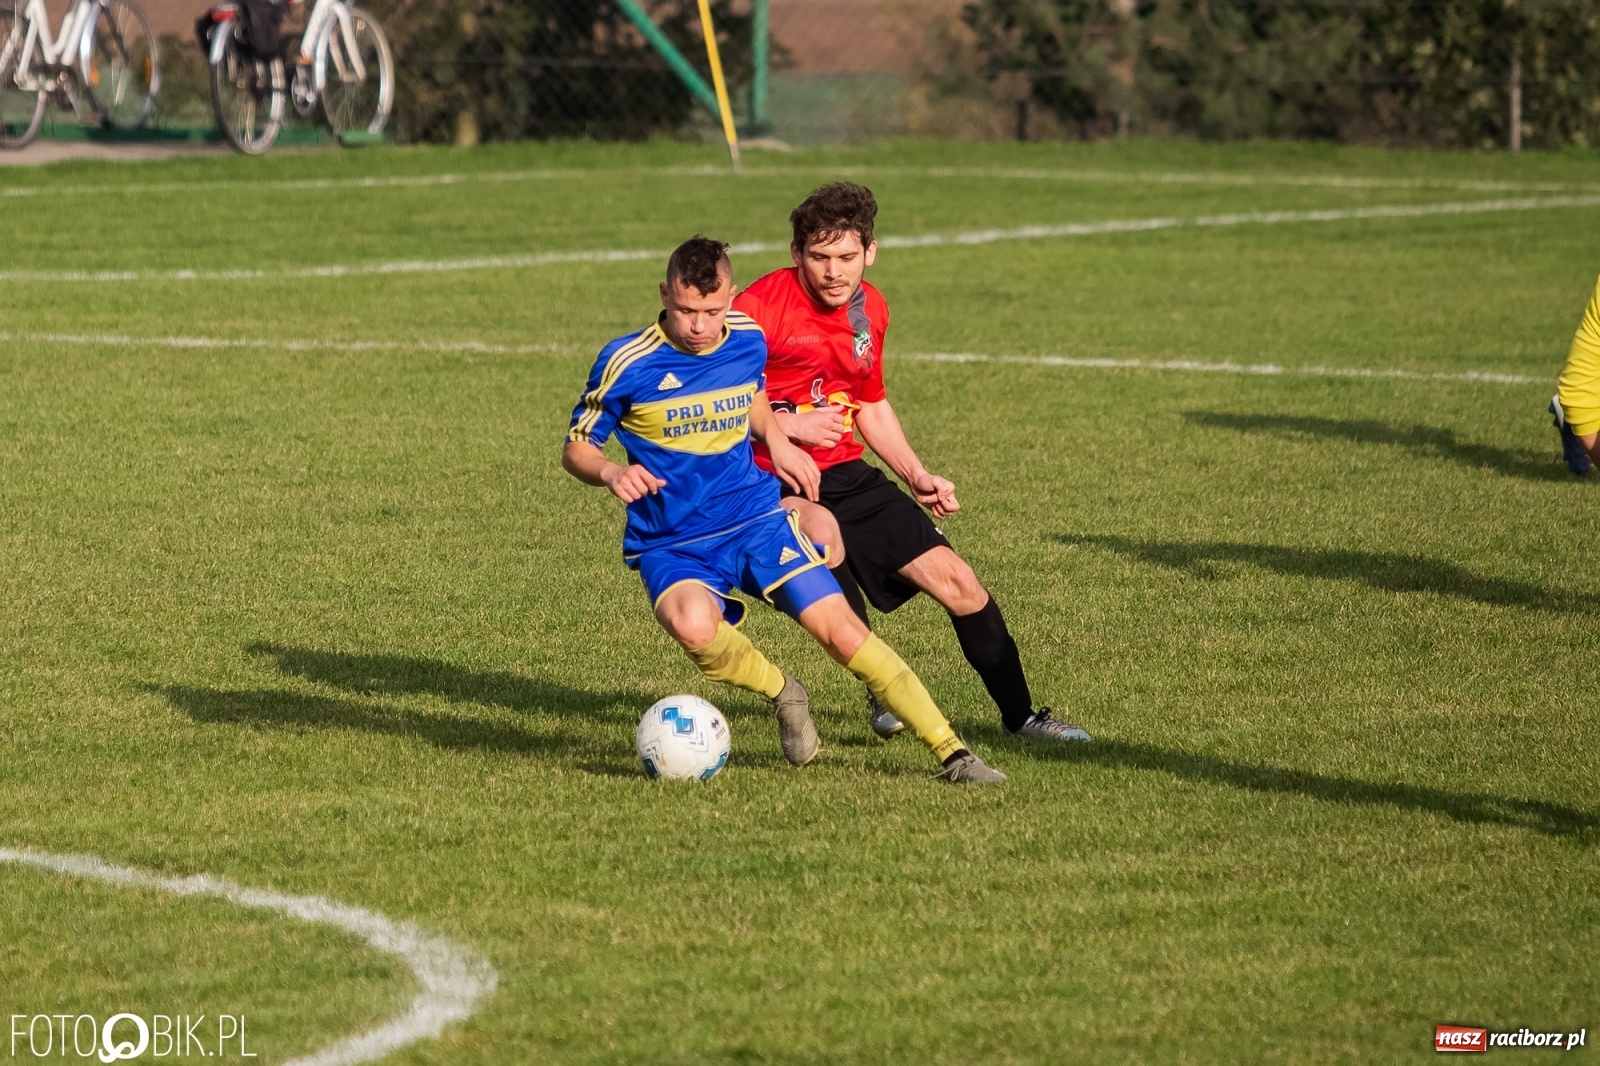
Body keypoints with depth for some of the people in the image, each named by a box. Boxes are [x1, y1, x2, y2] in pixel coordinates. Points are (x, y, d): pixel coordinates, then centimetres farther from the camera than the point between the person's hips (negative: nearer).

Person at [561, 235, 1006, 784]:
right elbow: (575, 448, -3)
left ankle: (951, 752, -4)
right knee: (693, 627, -35)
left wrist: (777, 441, 11)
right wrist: (611, 472, -23)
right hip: (671, 546, -3)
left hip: (756, 519, 3)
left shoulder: (747, 341, 1)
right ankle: (783, 694, -4)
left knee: (842, 629, -11)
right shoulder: (627, 363, -12)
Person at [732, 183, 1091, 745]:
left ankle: (1020, 715, 20)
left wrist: (917, 476, 13)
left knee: (956, 580, 2)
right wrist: (788, 427, -23)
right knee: (822, 528, -39)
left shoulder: (870, 310, 8)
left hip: (843, 473, 7)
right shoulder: (760, 307, -15)